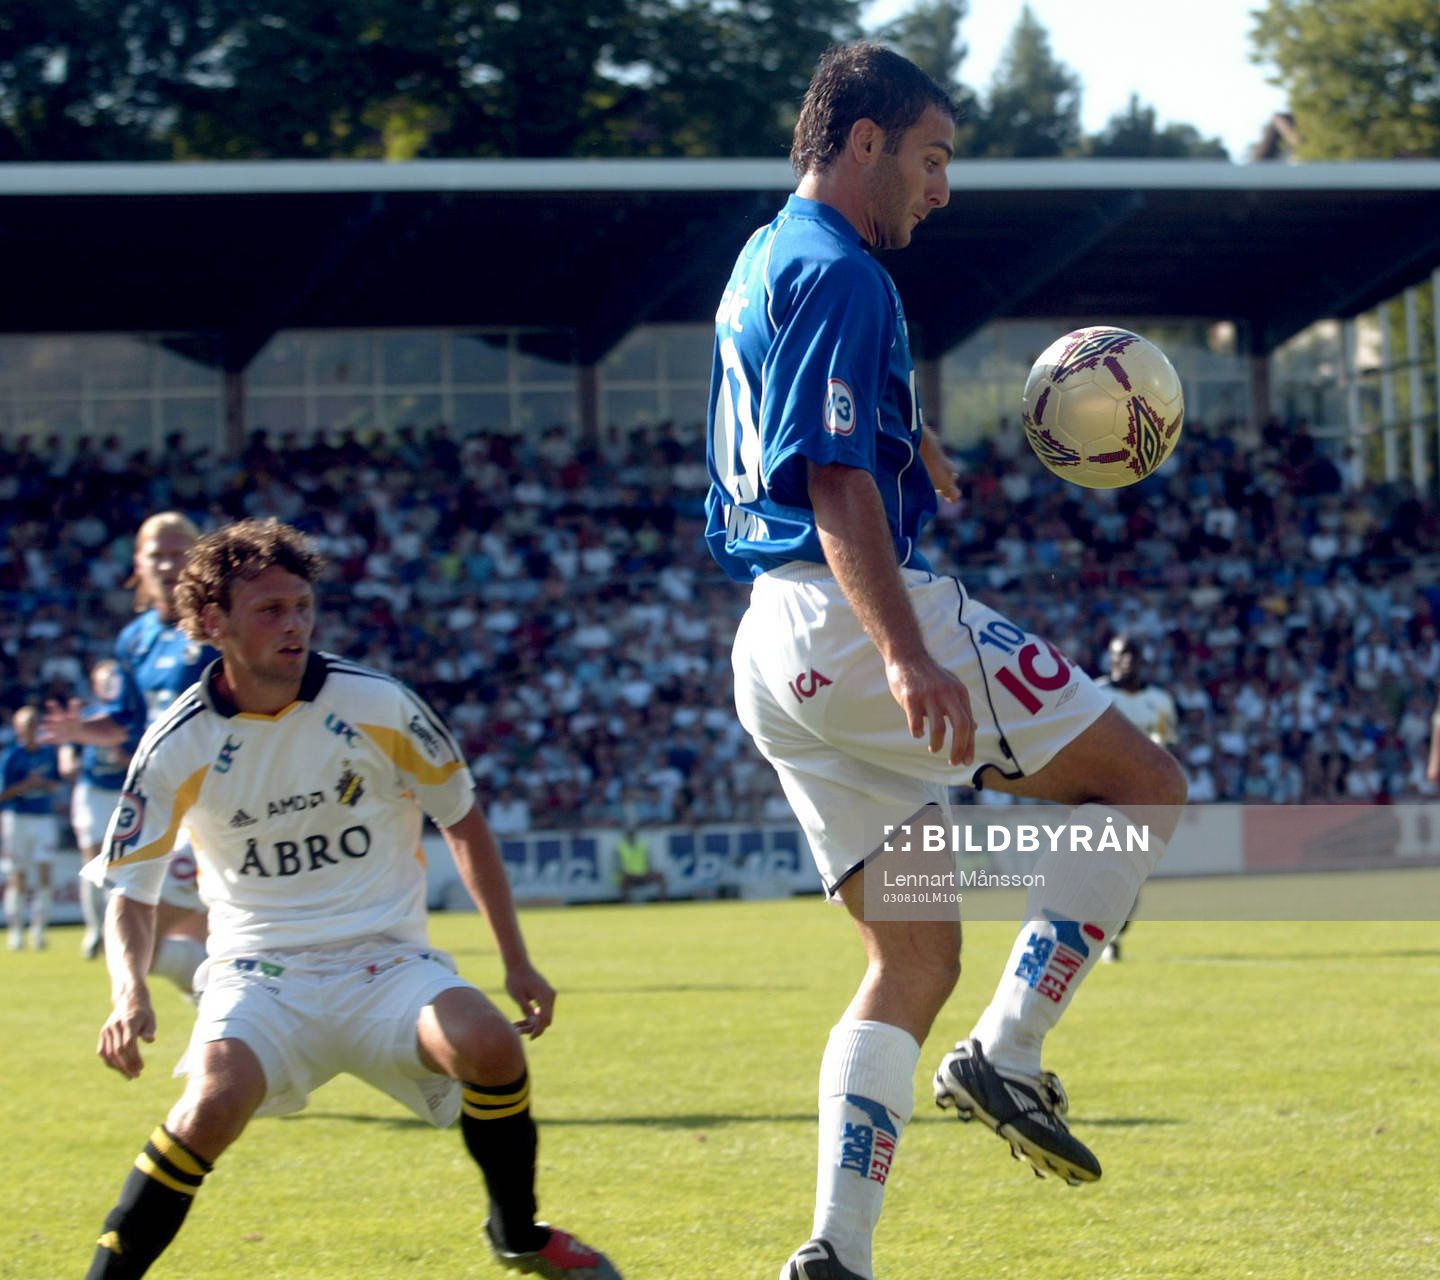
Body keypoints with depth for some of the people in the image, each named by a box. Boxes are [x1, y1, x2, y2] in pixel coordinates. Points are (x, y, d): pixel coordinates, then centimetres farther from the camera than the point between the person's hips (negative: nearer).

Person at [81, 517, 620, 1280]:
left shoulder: (376, 707, -5)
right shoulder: (179, 745, -7)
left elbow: (461, 820, 8)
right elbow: (130, 893, -1)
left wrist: (516, 962, 7)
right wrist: (129, 993, -21)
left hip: (385, 961, 1)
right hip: (259, 974, -1)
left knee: (488, 1042, -28)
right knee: (212, 1103, -33)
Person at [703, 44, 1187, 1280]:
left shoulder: (763, 263, 21)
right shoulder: (838, 274, -10)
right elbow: (836, 484, -21)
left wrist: (903, 443, 40)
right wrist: (907, 657, -30)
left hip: (779, 660, 10)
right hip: (856, 619, -10)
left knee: (915, 960, 10)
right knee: (1142, 783, 1)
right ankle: (1008, 1054, -11)